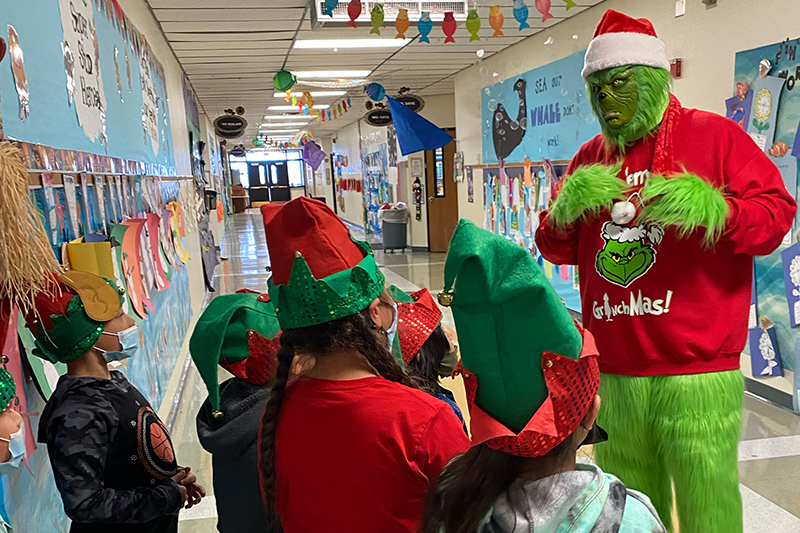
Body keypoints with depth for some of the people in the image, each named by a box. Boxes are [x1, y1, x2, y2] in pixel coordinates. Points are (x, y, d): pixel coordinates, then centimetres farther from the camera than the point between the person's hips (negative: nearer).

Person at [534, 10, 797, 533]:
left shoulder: (715, 136, 2)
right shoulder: (590, 157, 14)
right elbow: (556, 249, 14)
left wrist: (711, 208, -21)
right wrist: (567, 207, -7)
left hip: (697, 373, -4)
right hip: (612, 373, 4)